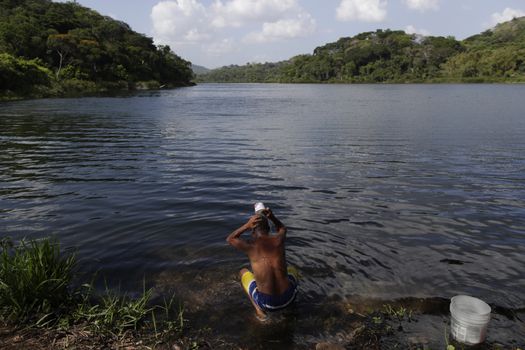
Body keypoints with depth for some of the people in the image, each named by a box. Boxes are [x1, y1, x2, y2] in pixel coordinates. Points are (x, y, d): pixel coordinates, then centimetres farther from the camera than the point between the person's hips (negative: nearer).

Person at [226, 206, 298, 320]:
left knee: (243, 272, 26)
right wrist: (272, 217, 6)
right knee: (291, 269, 36)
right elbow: (282, 228, 24)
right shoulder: (279, 240, -3)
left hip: (267, 302, -3)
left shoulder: (250, 245, -11)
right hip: (288, 298, 3)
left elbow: (229, 239, 10)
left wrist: (246, 226, -5)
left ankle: (259, 310, 12)